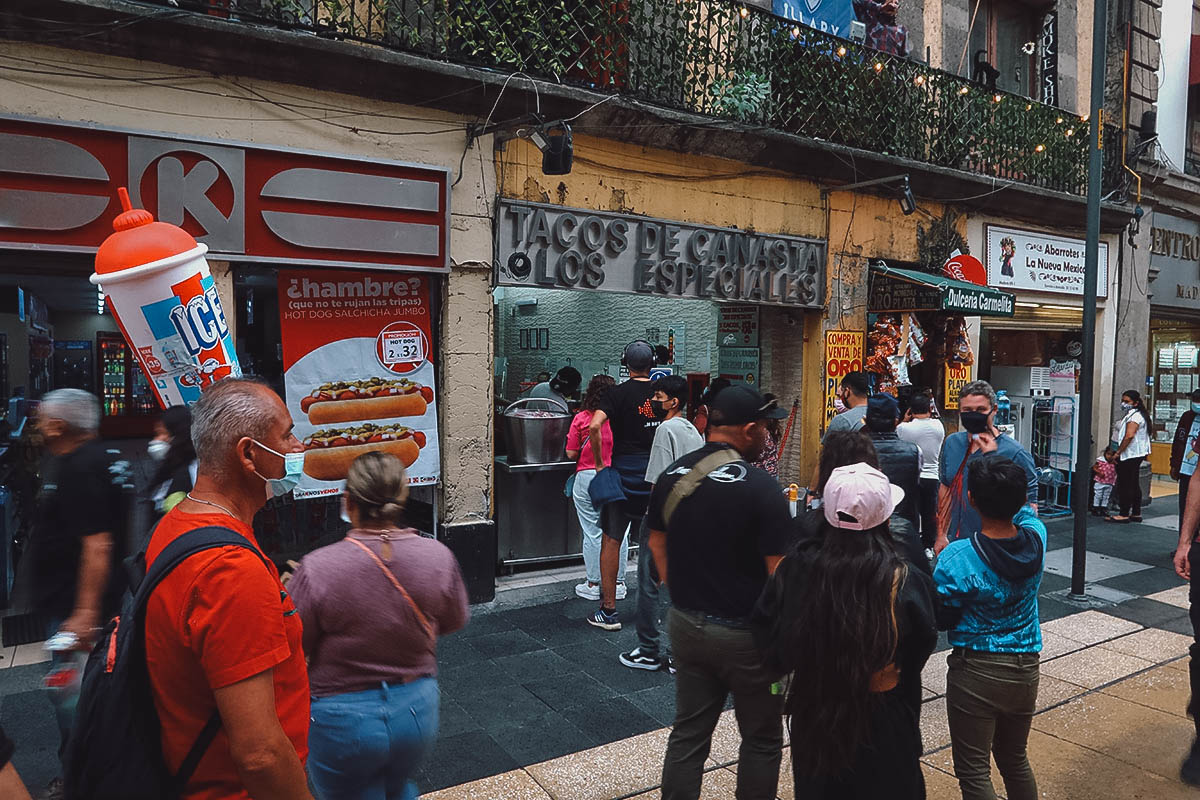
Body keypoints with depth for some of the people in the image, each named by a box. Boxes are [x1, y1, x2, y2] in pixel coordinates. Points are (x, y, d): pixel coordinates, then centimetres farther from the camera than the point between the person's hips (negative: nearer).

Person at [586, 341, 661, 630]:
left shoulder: (618, 393, -7)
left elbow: (594, 426, -21)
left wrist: (600, 463, -9)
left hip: (624, 472, -4)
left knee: (611, 540, 5)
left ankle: (609, 611, 6)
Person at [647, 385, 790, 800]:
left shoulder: (671, 476, -1)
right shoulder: (762, 488, -20)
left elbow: (657, 545, 9)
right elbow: (779, 573, -19)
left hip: (686, 625, 6)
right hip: (744, 634, -5)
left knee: (688, 734, 18)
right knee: (761, 739, 15)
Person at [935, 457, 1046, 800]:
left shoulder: (957, 558, -23)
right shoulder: (1036, 538, -9)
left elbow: (942, 619, -12)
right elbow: (1022, 508, 15)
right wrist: (997, 454, 18)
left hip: (976, 672, -6)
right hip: (1025, 669, 6)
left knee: (974, 772, 7)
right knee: (1015, 761, 25)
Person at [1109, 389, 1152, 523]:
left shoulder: (1134, 416, -15)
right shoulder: (1132, 414, 18)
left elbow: (1129, 436, -25)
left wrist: (1118, 453, -20)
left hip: (1130, 455, -11)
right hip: (1136, 455, 11)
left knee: (1125, 485, -7)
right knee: (1134, 485, 13)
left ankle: (1124, 514, -5)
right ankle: (1136, 513, 19)